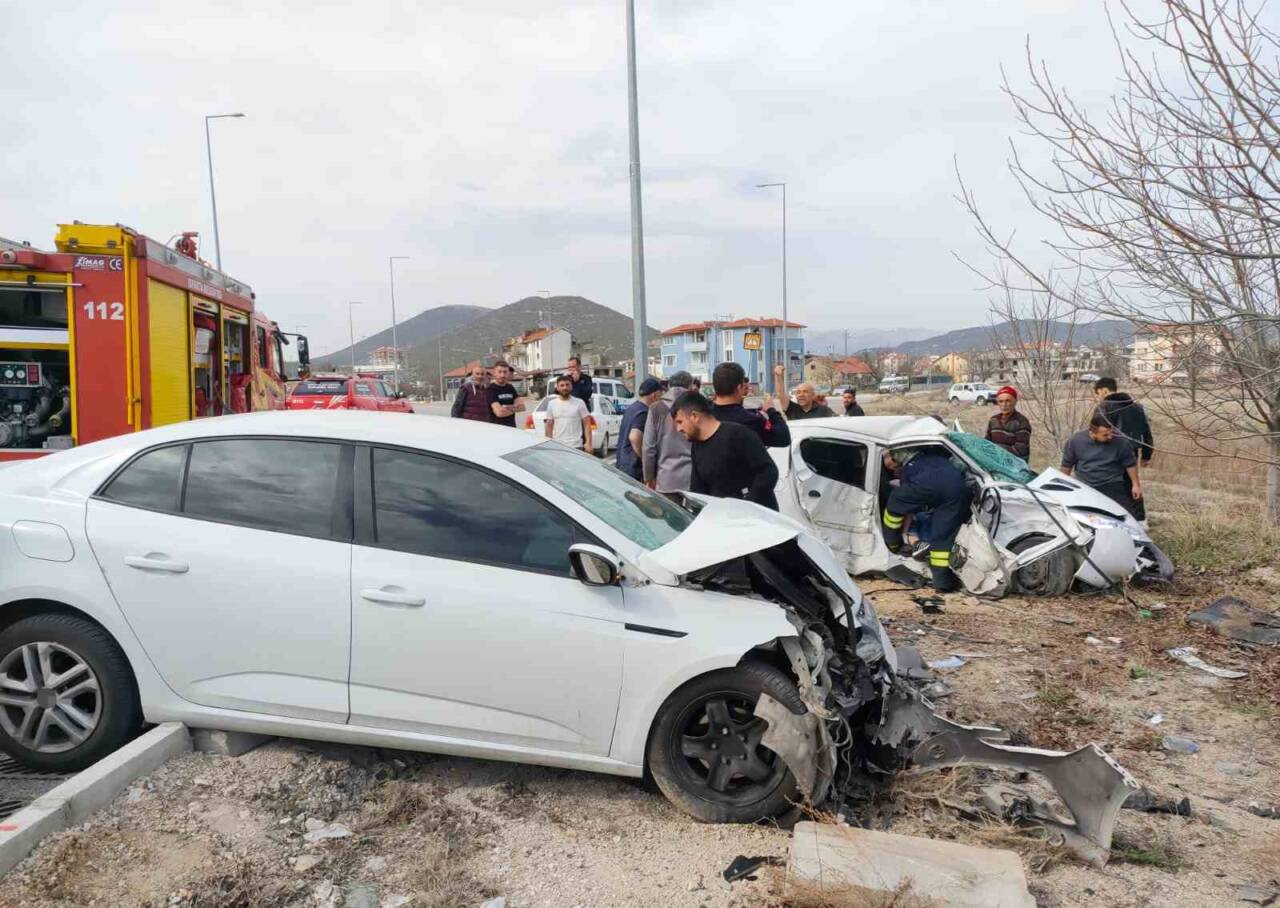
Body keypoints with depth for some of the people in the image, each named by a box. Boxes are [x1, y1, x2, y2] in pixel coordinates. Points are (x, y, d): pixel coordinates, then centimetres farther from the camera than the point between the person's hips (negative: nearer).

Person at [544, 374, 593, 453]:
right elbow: (549, 425, 11)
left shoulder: (579, 403, 1)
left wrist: (588, 443, -9)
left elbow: (587, 424, 0)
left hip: (576, 447, -2)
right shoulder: (552, 404, 9)